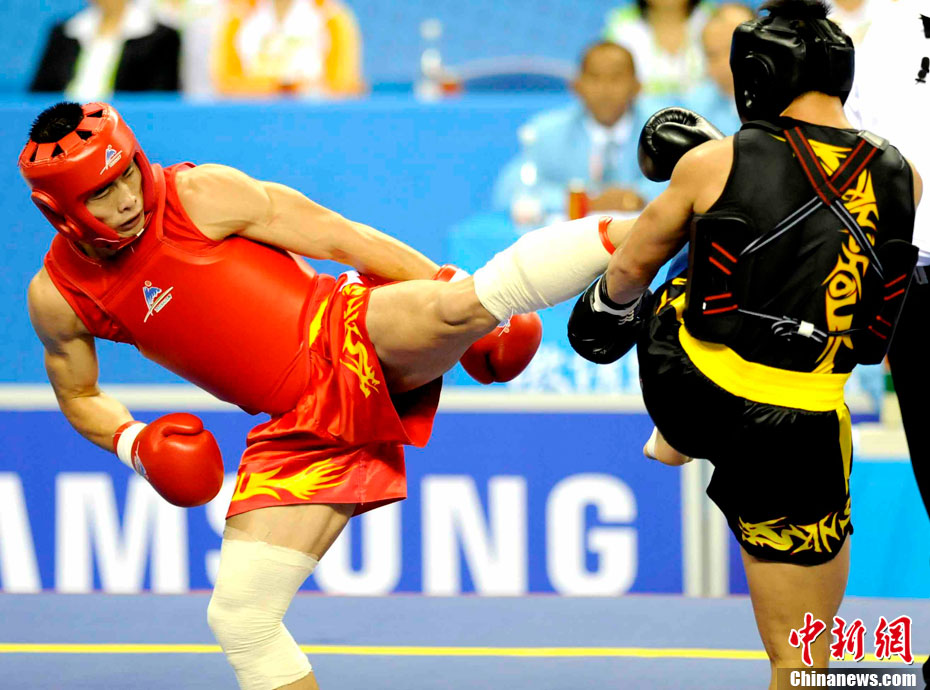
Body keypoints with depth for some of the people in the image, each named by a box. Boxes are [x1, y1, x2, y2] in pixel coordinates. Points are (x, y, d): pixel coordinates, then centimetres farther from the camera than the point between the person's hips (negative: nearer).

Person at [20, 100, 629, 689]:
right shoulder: (57, 298, 0)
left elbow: (342, 238, -4)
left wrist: (457, 295, -3)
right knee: (240, 618, -4)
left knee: (469, 300, -33)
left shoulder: (202, 196, -9)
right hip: (298, 428, 3)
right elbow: (81, 397, 18)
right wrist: (134, 443, -4)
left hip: (357, 339, -3)